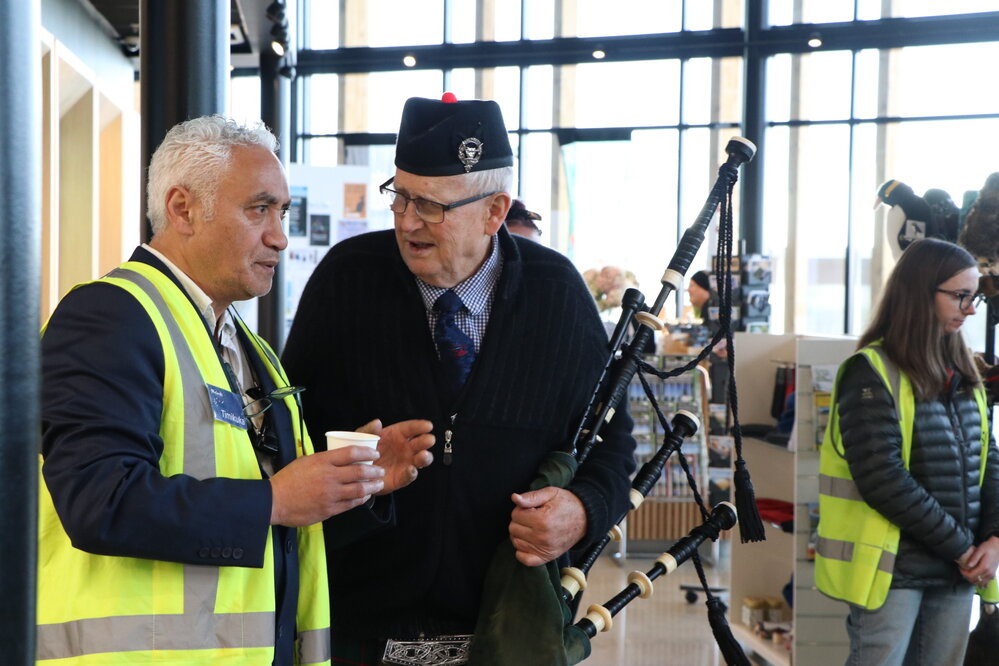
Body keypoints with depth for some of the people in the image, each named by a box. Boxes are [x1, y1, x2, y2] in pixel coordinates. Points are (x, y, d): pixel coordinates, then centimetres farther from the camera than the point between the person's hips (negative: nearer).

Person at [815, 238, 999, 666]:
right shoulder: (872, 372, -11)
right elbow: (882, 479, -18)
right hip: (894, 569, -7)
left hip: (957, 571, 7)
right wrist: (961, 547, -13)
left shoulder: (962, 374, 12)